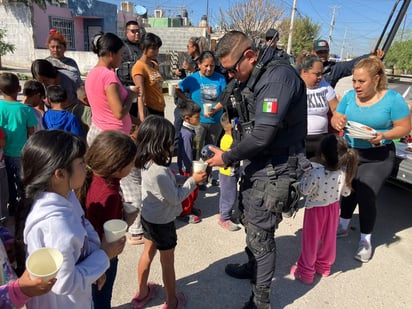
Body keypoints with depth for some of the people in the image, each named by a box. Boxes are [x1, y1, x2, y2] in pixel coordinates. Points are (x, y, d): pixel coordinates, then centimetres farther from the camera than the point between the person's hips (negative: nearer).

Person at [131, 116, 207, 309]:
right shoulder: (160, 171, -34)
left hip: (148, 216, 8)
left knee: (148, 253, 25)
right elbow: (175, 198, -22)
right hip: (162, 222, -8)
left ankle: (142, 293, 45)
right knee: (167, 262, 12)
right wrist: (193, 181, -13)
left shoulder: (146, 163, -8)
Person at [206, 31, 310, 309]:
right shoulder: (254, 78, 9)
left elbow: (263, 134, -26)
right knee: (250, 220, 22)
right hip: (258, 163, 9)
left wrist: (228, 157, -15)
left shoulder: (279, 76, -21)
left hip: (276, 169, -9)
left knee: (260, 233, -1)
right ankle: (254, 267, 46)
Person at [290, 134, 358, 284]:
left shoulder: (316, 173, -35)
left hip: (315, 210, -4)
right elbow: (346, 192, -5)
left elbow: (305, 191, -20)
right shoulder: (344, 172, -19)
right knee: (329, 238, 23)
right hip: (333, 208, 5)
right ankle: (324, 266, 44)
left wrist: (304, 174, -9)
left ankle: (306, 272, 29)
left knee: (310, 240, 13)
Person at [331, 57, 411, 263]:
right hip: (349, 153, 4)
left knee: (366, 195, -9)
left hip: (378, 157, -4)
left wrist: (383, 136, -25)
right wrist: (338, 122, -19)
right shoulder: (349, 96, 0)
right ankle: (343, 226, 39)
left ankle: (365, 240, 14)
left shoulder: (392, 99, -10)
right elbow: (335, 118, 6)